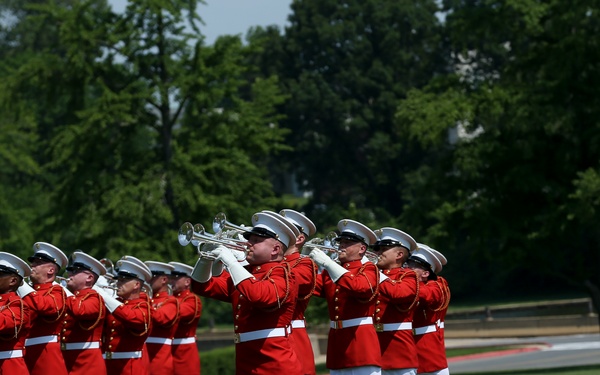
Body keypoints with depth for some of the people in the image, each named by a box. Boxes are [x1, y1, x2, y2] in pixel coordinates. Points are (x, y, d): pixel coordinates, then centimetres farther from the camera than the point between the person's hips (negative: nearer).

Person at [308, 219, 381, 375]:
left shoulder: (368, 269, -1)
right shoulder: (331, 271, 16)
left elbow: (358, 287, -23)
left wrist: (327, 263, -22)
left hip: (361, 343, -6)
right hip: (336, 345, 6)